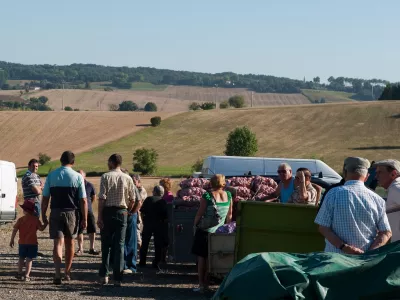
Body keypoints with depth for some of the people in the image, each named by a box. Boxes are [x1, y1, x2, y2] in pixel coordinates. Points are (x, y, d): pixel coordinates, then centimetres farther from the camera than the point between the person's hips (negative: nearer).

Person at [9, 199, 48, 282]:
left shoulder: (20, 220, -3)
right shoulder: (35, 220, -5)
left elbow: (15, 230, -4)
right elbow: (41, 228, 0)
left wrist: (12, 240, 3)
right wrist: (46, 223, 18)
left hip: (22, 243, 2)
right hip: (32, 243, -2)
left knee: (21, 258, 17)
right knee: (29, 259, 1)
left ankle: (19, 274, 21)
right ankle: (26, 276, -4)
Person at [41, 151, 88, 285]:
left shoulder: (51, 175, 1)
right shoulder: (78, 177, -2)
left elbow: (45, 198, 1)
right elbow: (83, 200, -4)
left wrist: (43, 214, 11)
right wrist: (84, 219, 2)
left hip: (55, 212, 0)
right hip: (72, 213, 0)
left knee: (58, 242, -2)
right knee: (70, 243, 16)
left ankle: (58, 273, -19)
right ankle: (67, 273, 27)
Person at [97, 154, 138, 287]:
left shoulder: (105, 177, -5)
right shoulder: (127, 178, 2)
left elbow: (102, 198, -10)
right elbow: (133, 200, 2)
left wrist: (99, 217, -9)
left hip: (107, 211, -1)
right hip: (122, 212, 1)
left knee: (106, 245, 11)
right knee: (119, 245, 3)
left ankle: (104, 275, 13)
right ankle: (117, 278, 0)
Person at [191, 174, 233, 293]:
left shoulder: (207, 196, -13)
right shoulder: (228, 195, -1)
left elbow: (200, 213, -8)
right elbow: (230, 215, 7)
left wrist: (195, 225, 8)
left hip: (205, 230, -4)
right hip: (220, 231, 4)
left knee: (201, 257, 5)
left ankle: (201, 285, 5)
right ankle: (206, 282, 18)